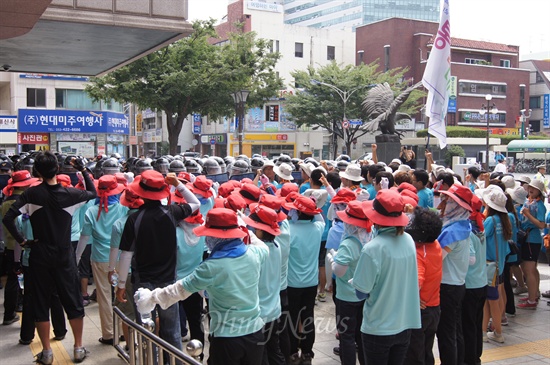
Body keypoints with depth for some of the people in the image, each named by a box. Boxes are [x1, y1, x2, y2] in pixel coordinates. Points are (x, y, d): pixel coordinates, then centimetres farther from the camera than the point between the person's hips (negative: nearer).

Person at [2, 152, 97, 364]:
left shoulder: (32, 194, -11)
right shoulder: (70, 194, -7)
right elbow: (93, 193, 12)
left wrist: (22, 241, -8)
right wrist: (83, 170, 15)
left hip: (40, 256, -1)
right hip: (64, 256, 1)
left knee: (41, 304, 10)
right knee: (73, 302, 11)